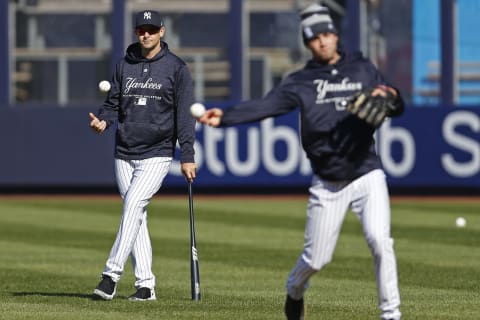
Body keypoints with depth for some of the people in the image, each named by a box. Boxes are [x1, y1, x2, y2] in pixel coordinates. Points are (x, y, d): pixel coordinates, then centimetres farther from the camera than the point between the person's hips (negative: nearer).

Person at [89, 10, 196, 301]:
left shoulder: (176, 68, -1)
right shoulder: (124, 66, 11)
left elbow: (184, 115, -4)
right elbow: (113, 104, 14)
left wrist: (188, 157, -9)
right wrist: (102, 121, -9)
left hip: (157, 154, -5)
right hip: (125, 154, 5)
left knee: (134, 204, -21)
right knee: (136, 216, 5)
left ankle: (112, 274, -26)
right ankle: (146, 285, 9)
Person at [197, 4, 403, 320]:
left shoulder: (362, 69, 6)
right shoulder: (301, 81, 2)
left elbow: (398, 107, 6)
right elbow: (265, 105, -12)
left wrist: (388, 95, -19)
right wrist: (224, 117, -28)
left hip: (367, 176, 0)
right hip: (327, 184, 0)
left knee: (380, 240, -22)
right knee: (316, 258, 6)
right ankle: (295, 291, 40)